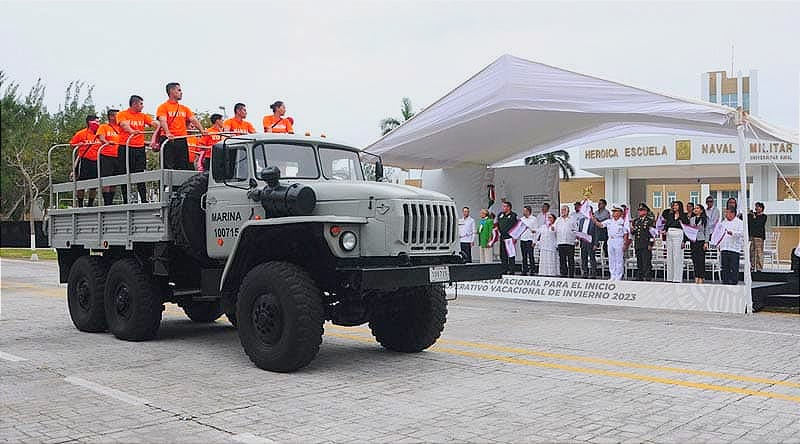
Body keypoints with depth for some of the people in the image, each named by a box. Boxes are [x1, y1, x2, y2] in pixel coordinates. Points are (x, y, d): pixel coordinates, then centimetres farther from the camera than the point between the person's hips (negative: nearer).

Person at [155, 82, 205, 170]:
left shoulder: (185, 108, 19)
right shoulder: (163, 107, 2)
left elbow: (194, 120, 9)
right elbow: (163, 121, -13)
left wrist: (201, 130, -10)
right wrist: (168, 133, -32)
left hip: (182, 141, 5)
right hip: (169, 141, -5)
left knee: (183, 168, 4)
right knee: (168, 168, -5)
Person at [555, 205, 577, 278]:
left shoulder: (572, 220, 9)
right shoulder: (558, 220, 17)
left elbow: (576, 230, 6)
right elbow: (555, 230, 14)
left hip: (570, 242, -3)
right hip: (561, 243, 3)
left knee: (571, 260, -2)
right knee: (562, 261, 3)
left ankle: (571, 275, 1)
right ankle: (563, 275, 9)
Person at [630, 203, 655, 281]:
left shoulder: (650, 220, -2)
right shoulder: (636, 220, 17)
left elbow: (652, 233, -6)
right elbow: (633, 233, 20)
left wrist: (650, 244, -12)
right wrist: (632, 229, -4)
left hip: (646, 245, -6)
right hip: (637, 244, 6)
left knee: (647, 262, -8)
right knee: (639, 262, 10)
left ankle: (647, 277, -7)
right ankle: (639, 277, 15)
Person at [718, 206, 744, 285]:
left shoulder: (739, 222, 1)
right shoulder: (723, 222, 19)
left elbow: (742, 233, -12)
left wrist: (732, 233, -27)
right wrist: (719, 244, 13)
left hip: (734, 249, -5)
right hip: (724, 248, 5)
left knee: (734, 268, -5)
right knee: (724, 268, 6)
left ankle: (733, 282, 0)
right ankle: (725, 282, 12)